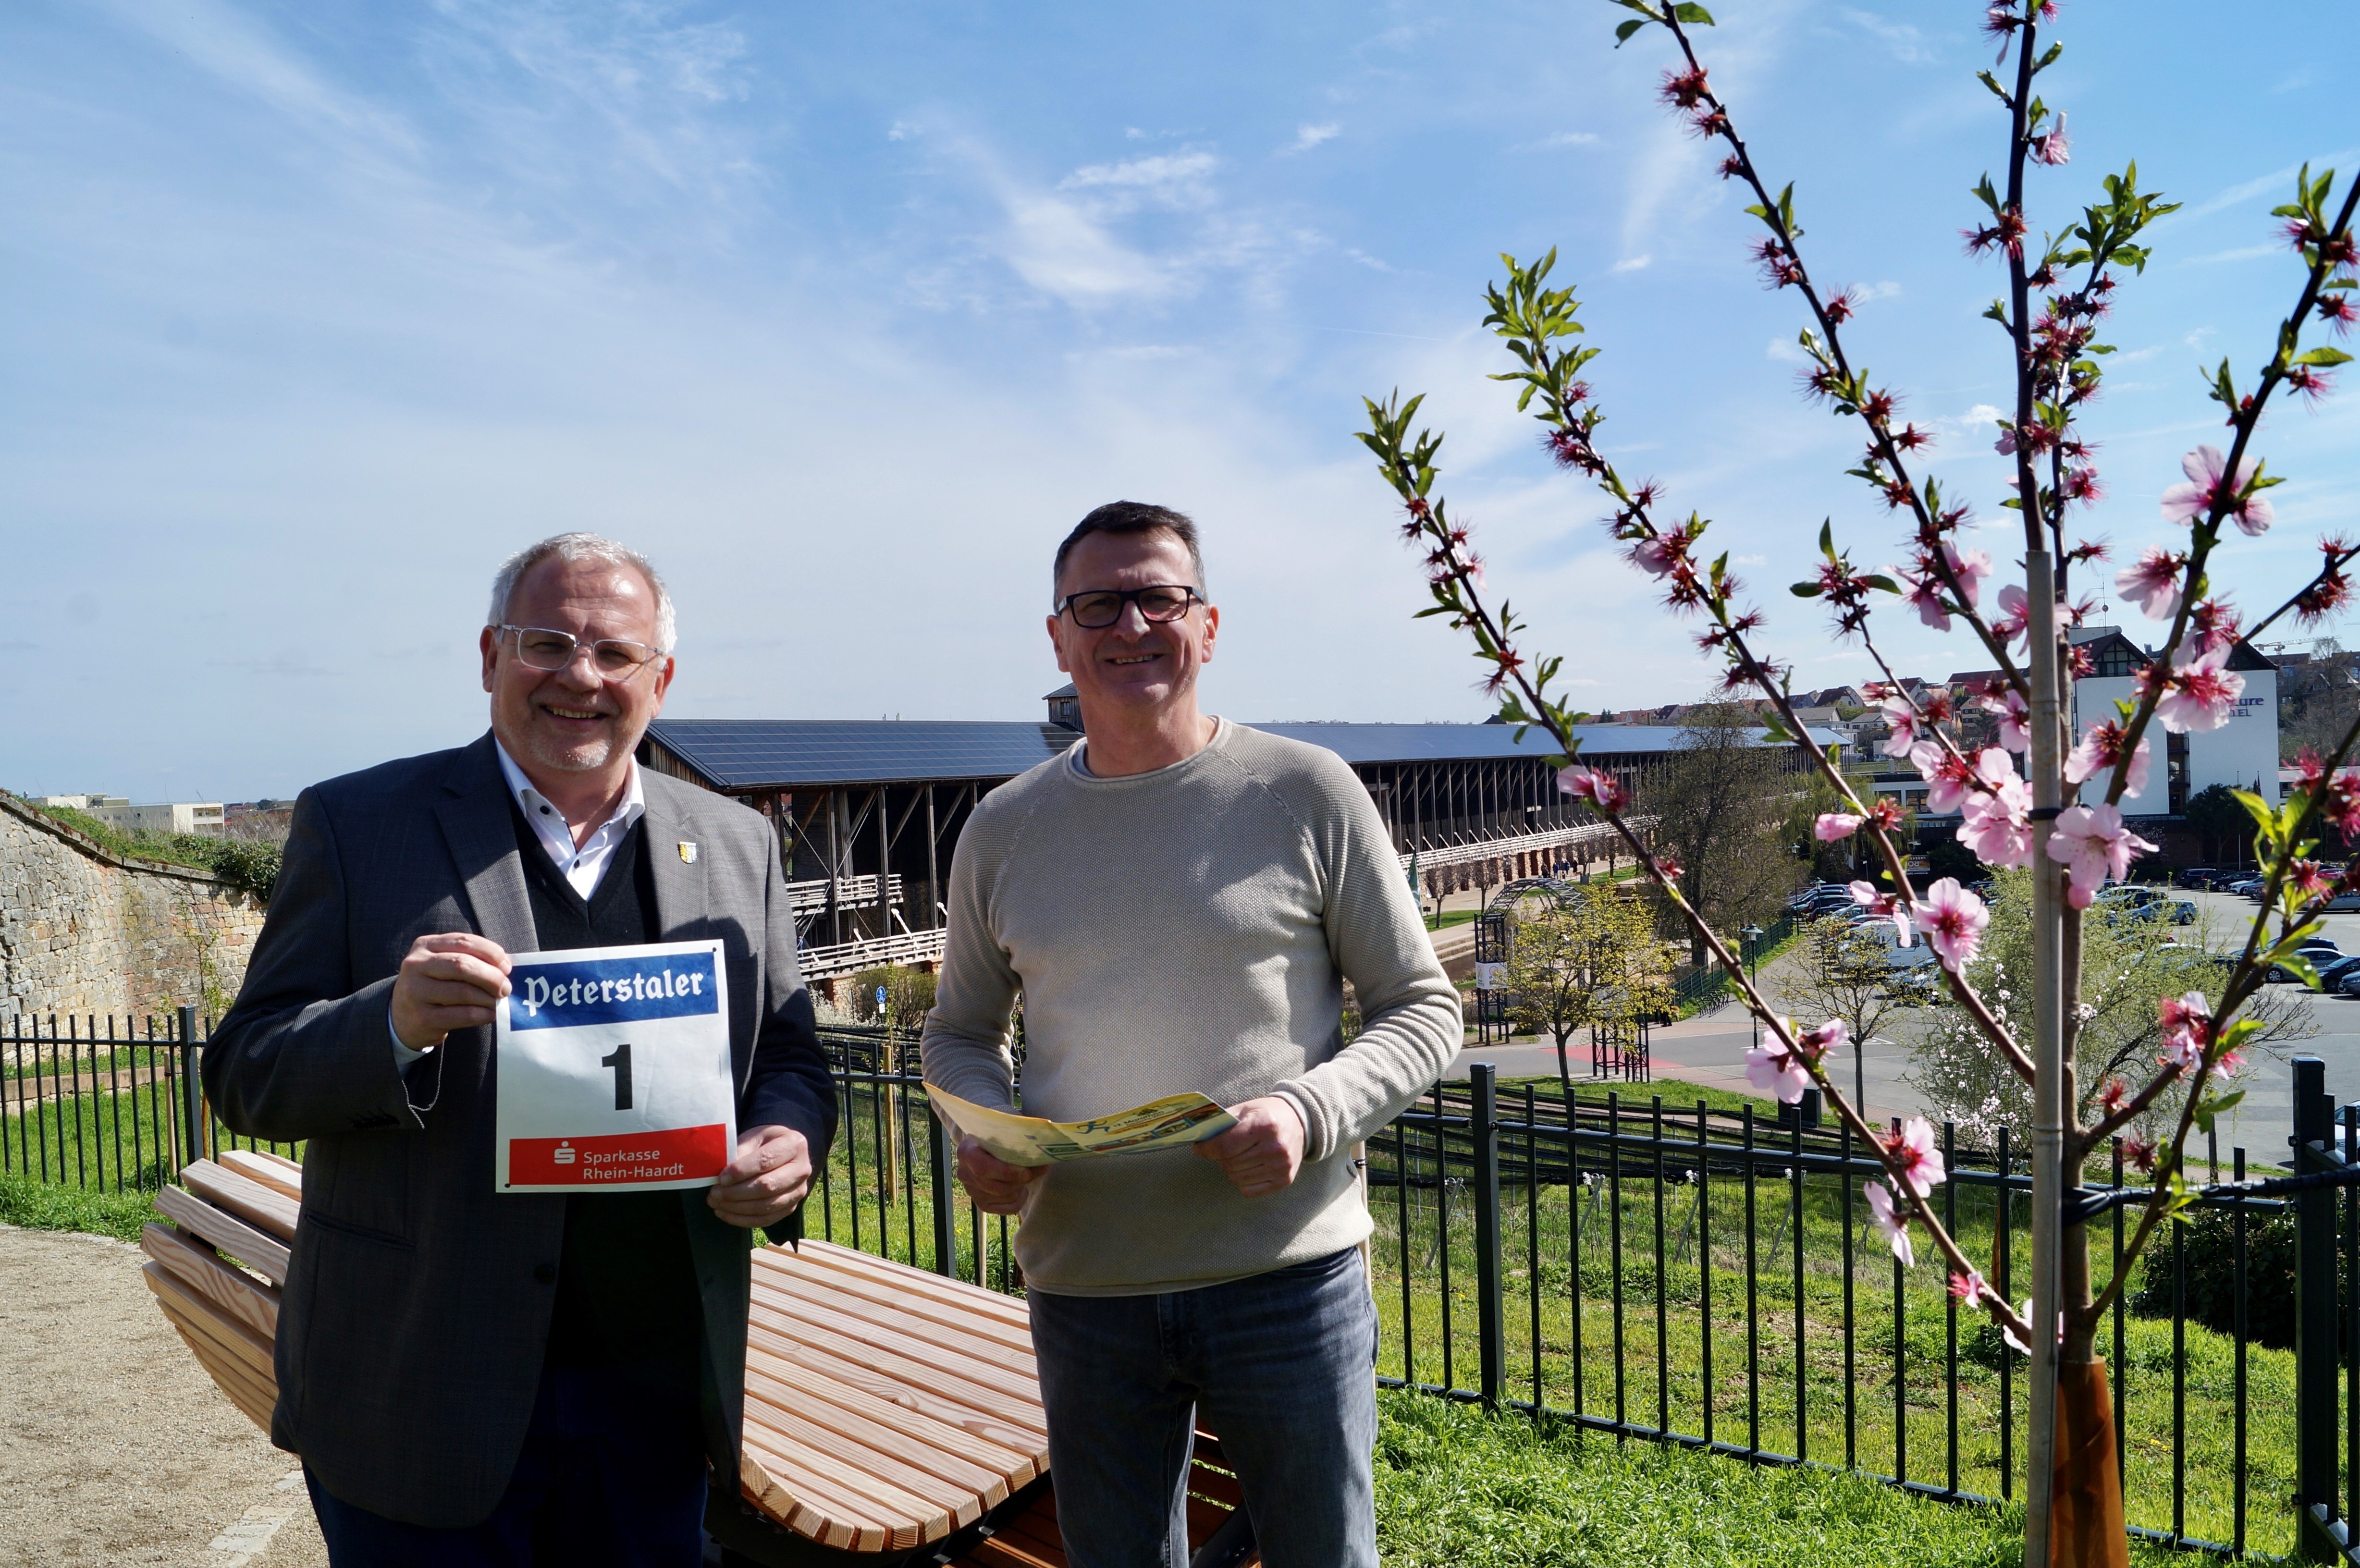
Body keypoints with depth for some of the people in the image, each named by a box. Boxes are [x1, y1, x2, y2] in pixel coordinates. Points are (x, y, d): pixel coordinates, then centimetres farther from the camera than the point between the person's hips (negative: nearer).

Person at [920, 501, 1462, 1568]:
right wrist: (980, 1131, -6)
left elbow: (1422, 1008, -1)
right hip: (1083, 1286, 3)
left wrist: (1311, 1110, -18)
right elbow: (960, 1029, 15)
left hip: (1288, 1272, -2)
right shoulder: (1004, 830, 5)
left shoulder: (1306, 792, -4)